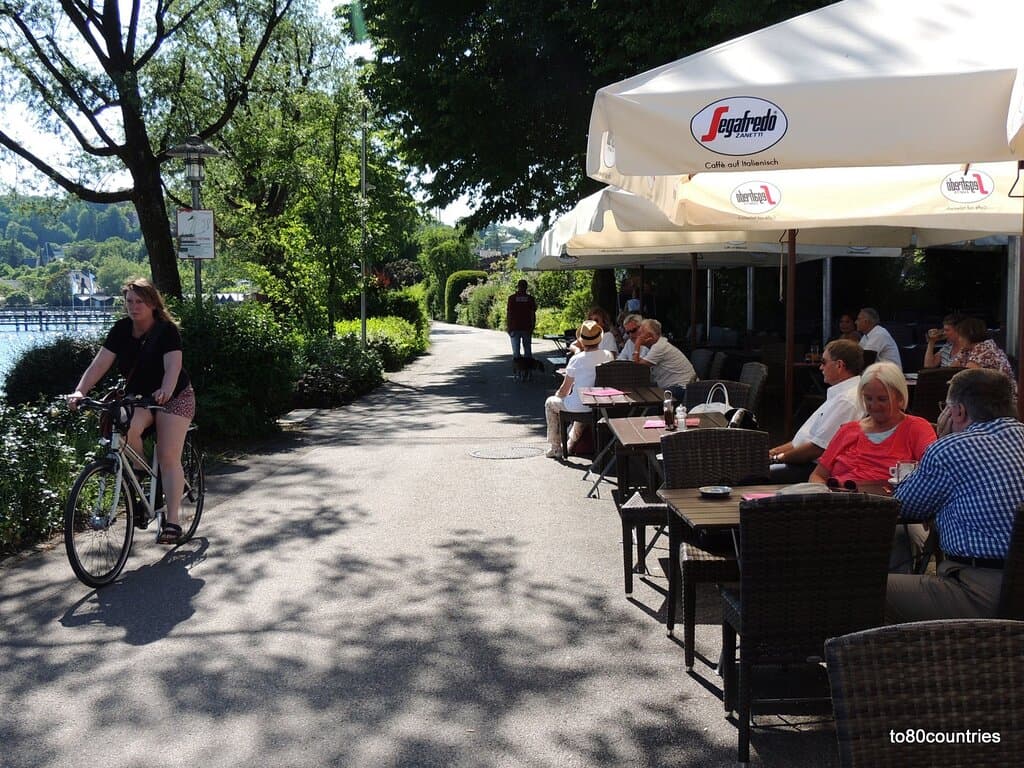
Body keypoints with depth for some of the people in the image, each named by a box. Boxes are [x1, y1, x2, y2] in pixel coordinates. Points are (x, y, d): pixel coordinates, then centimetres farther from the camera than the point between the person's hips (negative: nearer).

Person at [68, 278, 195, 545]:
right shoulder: (121, 329, -5)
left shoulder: (167, 330, -18)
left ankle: (172, 521, -10)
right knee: (127, 429, -29)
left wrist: (165, 391, -52)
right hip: (137, 396, 4)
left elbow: (173, 366, -32)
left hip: (174, 397, -4)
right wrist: (80, 391, -28)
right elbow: (100, 363, -13)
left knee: (168, 457, -13)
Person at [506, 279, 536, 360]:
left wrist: (508, 327, 2)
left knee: (516, 351, 4)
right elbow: (533, 315, 0)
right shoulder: (530, 298, 0)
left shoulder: (512, 298, -3)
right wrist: (532, 327, 7)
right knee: (528, 350, 9)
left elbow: (508, 314, -4)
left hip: (514, 328, -1)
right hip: (527, 328, 1)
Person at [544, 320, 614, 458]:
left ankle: (555, 448, 26)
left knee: (550, 403, 23)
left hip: (580, 406, -5)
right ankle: (572, 443, 50)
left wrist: (558, 394, 17)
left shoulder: (576, 359, -15)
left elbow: (564, 390, -6)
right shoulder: (609, 356, -5)